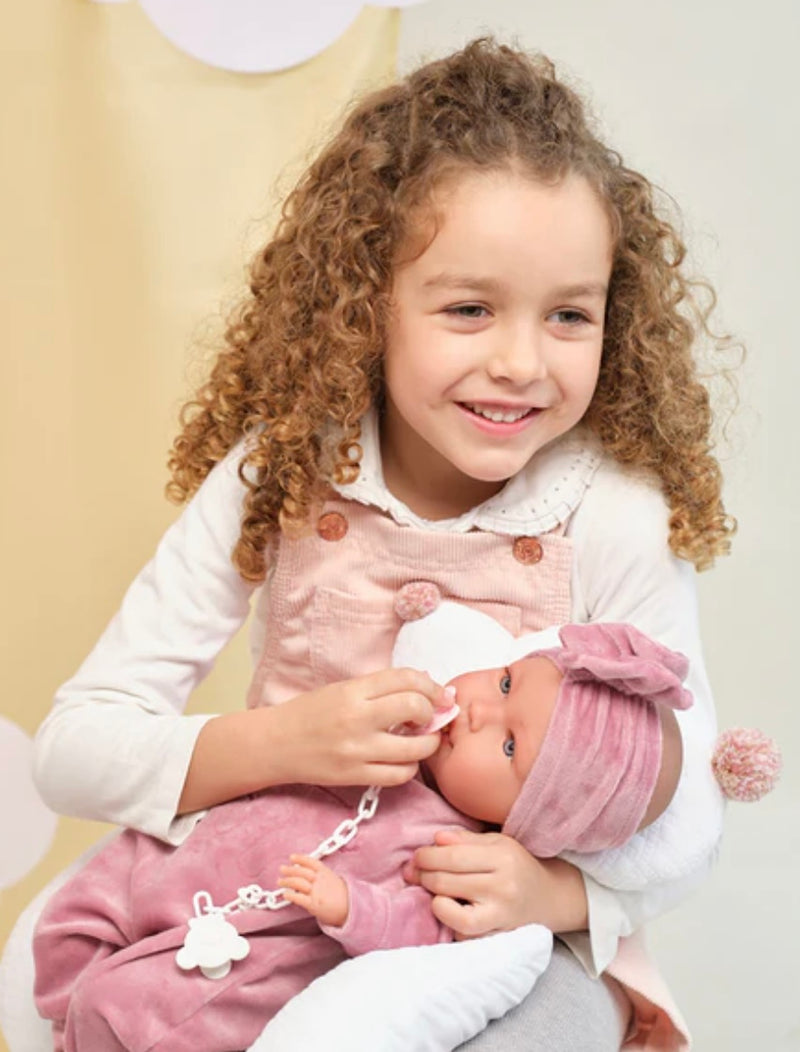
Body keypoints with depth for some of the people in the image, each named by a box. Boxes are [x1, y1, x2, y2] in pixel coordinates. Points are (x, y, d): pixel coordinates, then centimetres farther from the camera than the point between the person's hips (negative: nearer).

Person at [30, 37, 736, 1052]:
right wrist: (277, 742, -31)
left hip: (519, 941, -1)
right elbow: (70, 746, -13)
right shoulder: (275, 473, -13)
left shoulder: (620, 519, -15)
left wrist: (556, 889, -27)